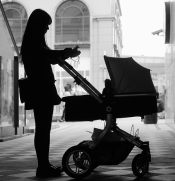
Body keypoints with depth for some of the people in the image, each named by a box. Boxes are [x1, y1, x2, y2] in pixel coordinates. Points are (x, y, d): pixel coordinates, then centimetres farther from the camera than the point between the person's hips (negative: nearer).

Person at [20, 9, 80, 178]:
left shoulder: (34, 41, 19)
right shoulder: (33, 42, -9)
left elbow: (47, 59, 23)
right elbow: (47, 54, -24)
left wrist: (64, 54, 10)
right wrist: (66, 53, -14)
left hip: (43, 90, 10)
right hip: (39, 92, -10)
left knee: (43, 129, 8)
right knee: (43, 129, -9)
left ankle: (44, 165, 12)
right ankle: (43, 166, -7)